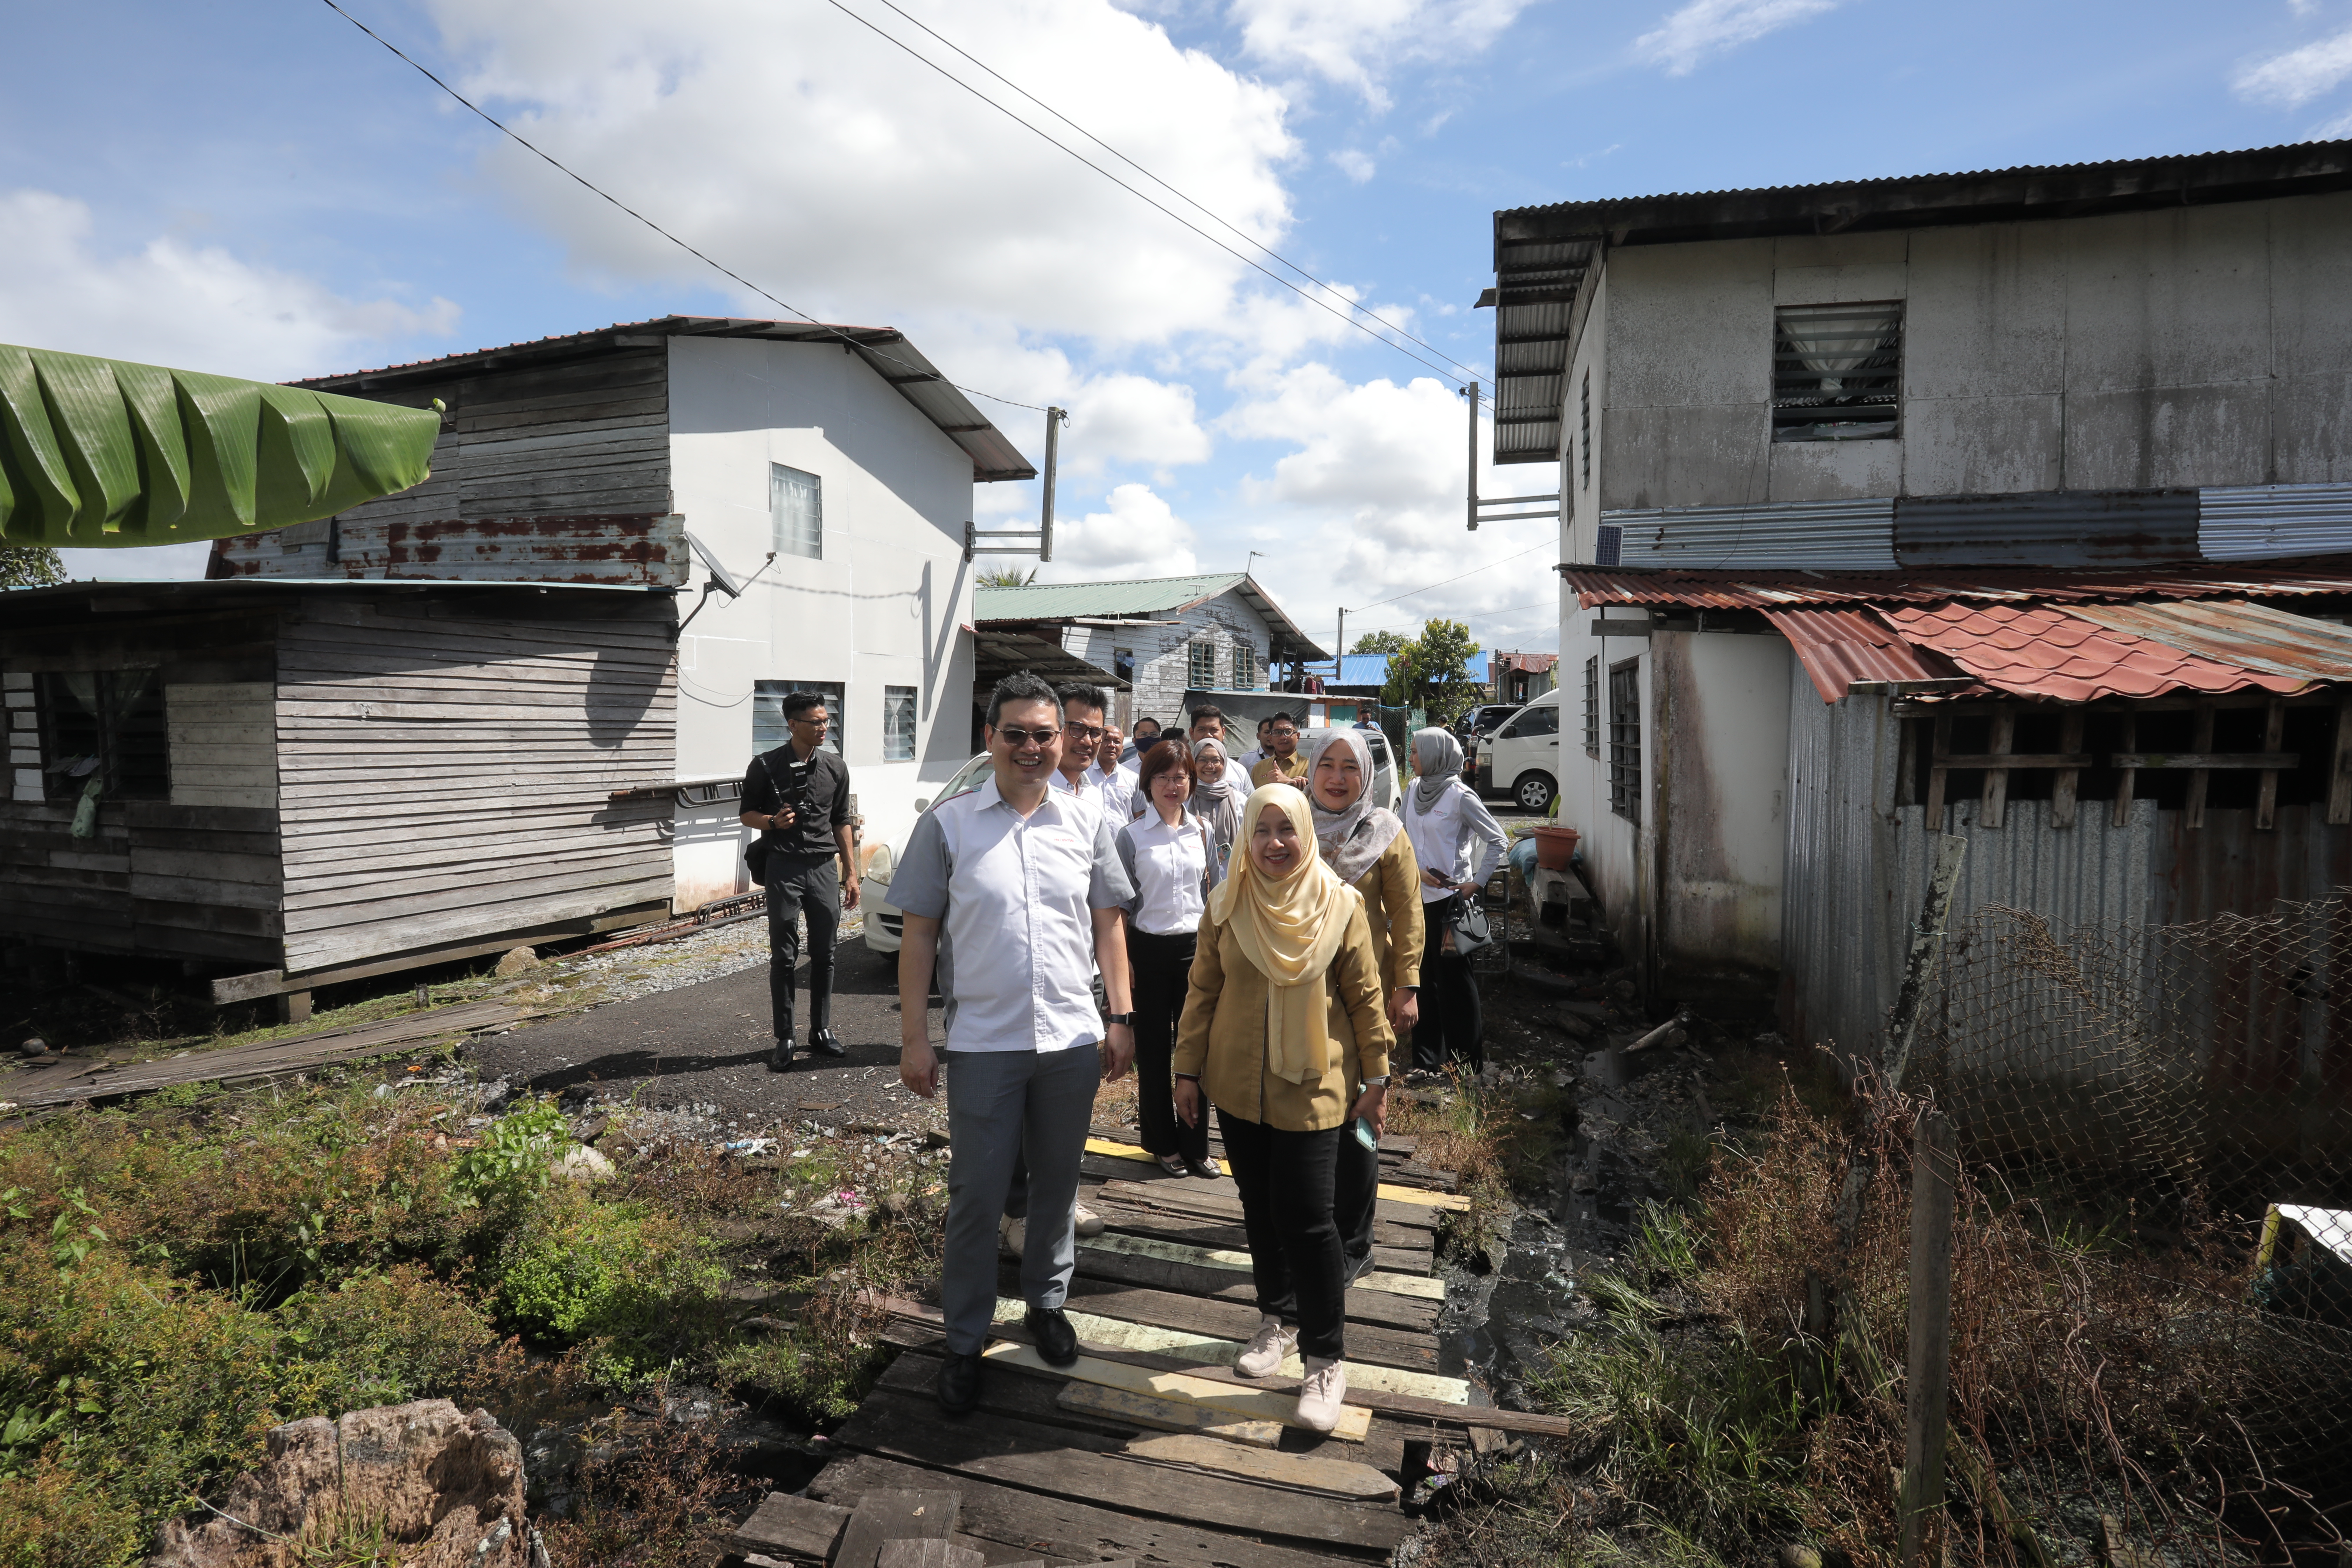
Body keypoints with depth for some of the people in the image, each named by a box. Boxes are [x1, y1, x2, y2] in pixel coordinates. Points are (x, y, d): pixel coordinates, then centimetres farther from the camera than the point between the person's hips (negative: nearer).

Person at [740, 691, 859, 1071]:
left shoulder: (836, 766, 9)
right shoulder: (766, 766, -2)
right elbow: (747, 814, 6)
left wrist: (851, 873, 9)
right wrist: (773, 821, -17)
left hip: (824, 868, 3)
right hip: (783, 869, -3)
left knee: (824, 955, 7)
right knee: (784, 958, 1)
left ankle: (821, 1031, 19)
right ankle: (784, 1039, 9)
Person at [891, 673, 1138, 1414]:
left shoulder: (1087, 822, 3)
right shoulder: (948, 824, -4)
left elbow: (1108, 925, 8)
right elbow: (919, 933, -2)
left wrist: (1121, 1018, 5)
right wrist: (913, 1035, -5)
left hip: (1073, 1040, 3)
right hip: (983, 1042, -2)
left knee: (1058, 1181, 17)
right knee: (976, 1194, 7)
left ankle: (1047, 1302, 39)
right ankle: (965, 1340, 25)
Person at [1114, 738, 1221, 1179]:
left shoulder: (1203, 831, 7)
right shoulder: (1131, 835, -3)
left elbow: (1214, 892, 12)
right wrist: (1123, 958, -6)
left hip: (1195, 948, 2)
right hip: (1150, 949, -2)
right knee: (1154, 1047, 7)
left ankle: (1195, 1147, 16)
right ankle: (1163, 1143, 22)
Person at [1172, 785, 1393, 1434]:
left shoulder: (1340, 904, -7)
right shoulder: (1227, 904, -1)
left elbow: (1365, 996, -2)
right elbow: (1202, 990, 5)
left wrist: (1376, 1077, 1)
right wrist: (1189, 1069, 5)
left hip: (1312, 1088, -3)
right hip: (1239, 1084, 3)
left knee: (1307, 1219, -5)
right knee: (1260, 1208, 15)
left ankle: (1326, 1359, 12)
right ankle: (1279, 1319, 36)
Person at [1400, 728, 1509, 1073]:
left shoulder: (1460, 796, -11)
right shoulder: (1413, 792, 6)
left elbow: (1498, 840, -8)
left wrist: (1478, 882, -11)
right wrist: (1418, 870, -8)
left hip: (1450, 898, -6)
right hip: (1418, 897, 6)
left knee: (1454, 977, 0)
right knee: (1424, 977, 12)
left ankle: (1469, 1059, 13)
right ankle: (1427, 1057, 23)